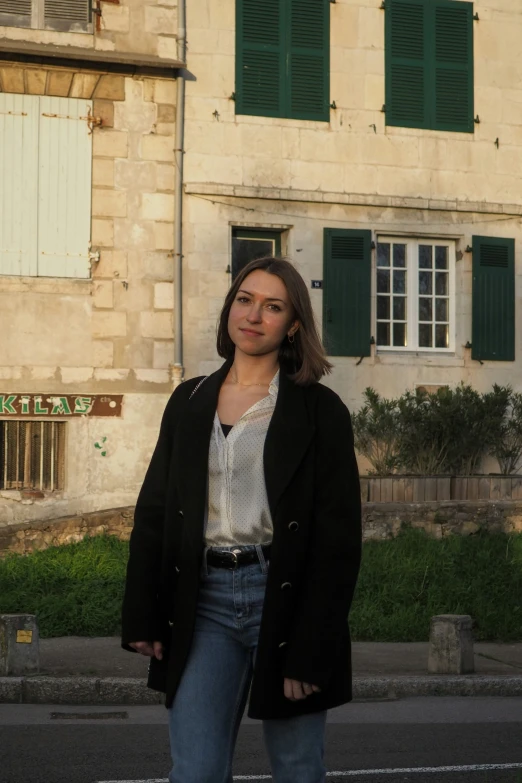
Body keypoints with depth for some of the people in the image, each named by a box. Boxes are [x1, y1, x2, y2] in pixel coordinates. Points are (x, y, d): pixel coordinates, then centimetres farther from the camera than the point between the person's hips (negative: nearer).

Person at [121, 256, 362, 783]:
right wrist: (142, 617, 4)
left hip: (285, 597, -3)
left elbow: (338, 537, -6)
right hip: (205, 600, 3)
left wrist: (312, 650, -12)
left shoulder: (319, 410, -2)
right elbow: (153, 512, 12)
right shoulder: (189, 401, 10)